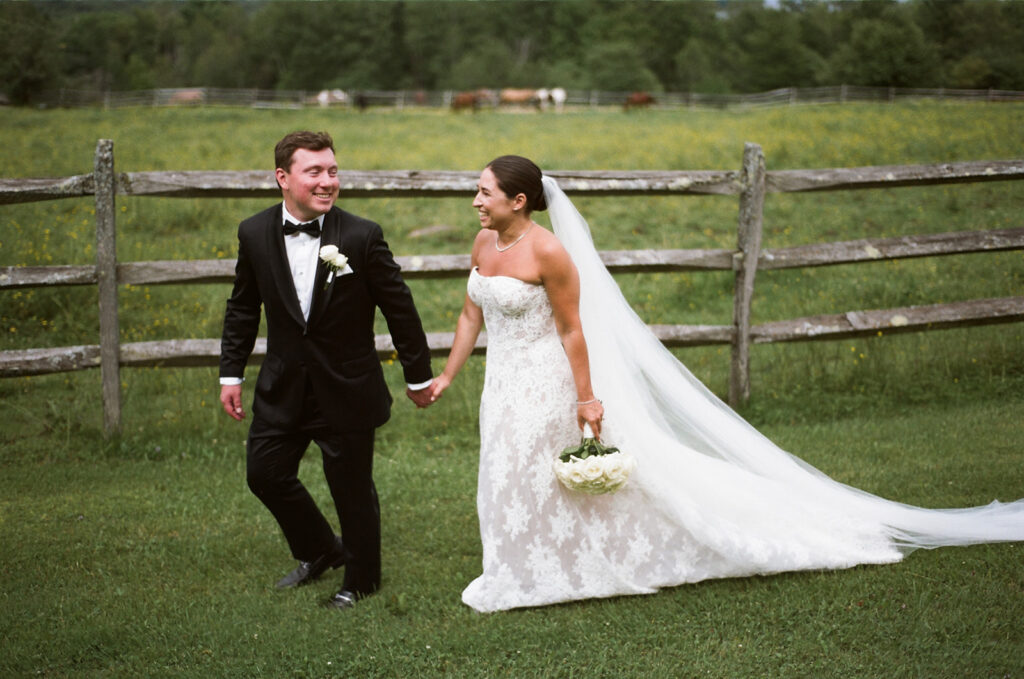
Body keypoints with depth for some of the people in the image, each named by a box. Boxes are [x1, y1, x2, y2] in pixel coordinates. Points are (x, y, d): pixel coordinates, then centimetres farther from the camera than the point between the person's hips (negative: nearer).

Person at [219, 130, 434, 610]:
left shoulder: (361, 237, -15)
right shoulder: (255, 234, -5)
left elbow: (400, 309, -6)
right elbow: (243, 310, 9)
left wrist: (419, 377, 0)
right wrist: (231, 373, 8)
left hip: (347, 390, -4)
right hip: (283, 387, 4)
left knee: (352, 488, 7)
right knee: (265, 473, 10)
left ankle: (361, 579, 32)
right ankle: (319, 551, 37)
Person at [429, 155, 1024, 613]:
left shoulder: (548, 252, -19)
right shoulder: (484, 244, 4)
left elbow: (572, 330, -16)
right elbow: (472, 314, 14)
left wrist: (587, 398, -14)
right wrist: (448, 376, 13)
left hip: (542, 387, -8)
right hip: (505, 384, 8)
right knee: (507, 479, 15)